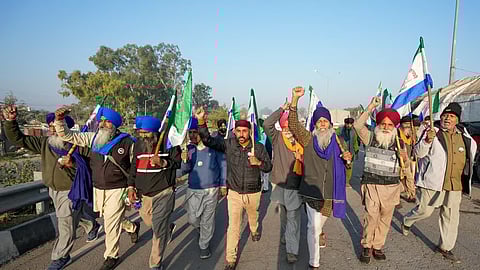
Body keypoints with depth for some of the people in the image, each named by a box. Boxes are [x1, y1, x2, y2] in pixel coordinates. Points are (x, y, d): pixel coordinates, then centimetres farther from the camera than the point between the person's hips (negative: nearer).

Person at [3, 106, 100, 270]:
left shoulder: (77, 145, -20)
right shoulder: (44, 143, -5)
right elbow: (17, 139, -7)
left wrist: (74, 164, -28)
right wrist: (10, 121, -22)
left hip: (70, 190, -6)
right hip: (53, 190, 6)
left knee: (66, 224, 0)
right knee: (77, 214, 26)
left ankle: (61, 257, 19)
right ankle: (93, 226, 54)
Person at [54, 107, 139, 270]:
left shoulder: (127, 142, -14)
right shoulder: (93, 138, 0)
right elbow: (67, 136, 5)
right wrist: (59, 121, -12)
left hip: (117, 189, -5)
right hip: (98, 189, 6)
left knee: (111, 223, 2)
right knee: (109, 219, 22)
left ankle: (111, 256, 24)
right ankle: (133, 227, 50)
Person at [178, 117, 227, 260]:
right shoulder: (188, 149, 1)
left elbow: (223, 165, 1)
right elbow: (184, 170, -1)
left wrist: (223, 185, 2)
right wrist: (185, 160, -22)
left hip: (211, 190, -3)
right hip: (193, 190, 3)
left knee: (207, 220, 6)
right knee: (193, 219, 10)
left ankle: (204, 245, 27)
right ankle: (202, 232, 43)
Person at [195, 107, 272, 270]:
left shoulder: (258, 147, -10)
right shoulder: (229, 144, -11)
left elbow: (268, 167, -5)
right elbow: (208, 140, -18)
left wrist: (258, 162, -27)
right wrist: (201, 122, -33)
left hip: (253, 193, 2)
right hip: (234, 193, -1)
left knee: (253, 216, 28)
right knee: (233, 227, -1)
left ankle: (254, 230, 63)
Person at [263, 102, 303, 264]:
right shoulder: (277, 138, -2)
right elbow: (267, 124, -17)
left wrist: (301, 158, -19)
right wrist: (282, 109, -17)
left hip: (295, 185, -2)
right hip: (279, 183, 3)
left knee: (293, 217, -2)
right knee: (283, 213, 22)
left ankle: (292, 250, 6)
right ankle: (285, 237, 44)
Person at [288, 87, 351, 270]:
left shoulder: (337, 140, 4)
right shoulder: (308, 139, -6)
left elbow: (343, 164, 16)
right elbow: (293, 124, -22)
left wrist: (347, 158, -9)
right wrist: (295, 100, -32)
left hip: (330, 190, 4)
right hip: (312, 188, -4)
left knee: (322, 219, 26)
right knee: (314, 226, -3)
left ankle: (319, 232, 61)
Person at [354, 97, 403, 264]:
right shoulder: (370, 138, 1)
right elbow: (358, 125, -17)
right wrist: (370, 108, -20)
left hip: (391, 186, 3)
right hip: (372, 184, -3)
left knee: (385, 218, 10)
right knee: (371, 217, -7)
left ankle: (378, 246, 27)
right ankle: (366, 246, 12)